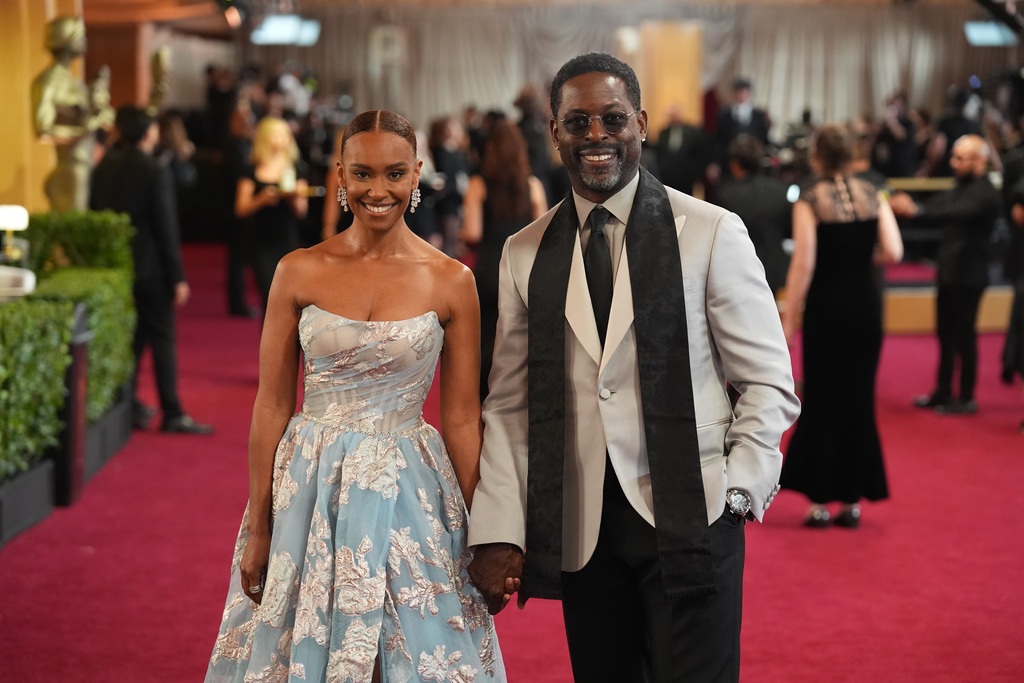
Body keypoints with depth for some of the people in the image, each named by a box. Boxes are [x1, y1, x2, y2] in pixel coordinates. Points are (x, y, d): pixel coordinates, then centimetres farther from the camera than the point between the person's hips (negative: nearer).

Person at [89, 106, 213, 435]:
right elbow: (167, 228, -15)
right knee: (163, 339, -1)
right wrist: (178, 277, -11)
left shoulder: (103, 168, 3)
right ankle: (172, 414, -2)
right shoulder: (155, 172, -15)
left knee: (131, 335, 16)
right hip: (149, 267, -6)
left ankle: (128, 406, 18)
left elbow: (94, 214, 10)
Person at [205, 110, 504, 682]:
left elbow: (461, 418, 2)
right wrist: (258, 528, 0)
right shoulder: (299, 272, -1)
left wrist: (485, 536, 1)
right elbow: (272, 405, 2)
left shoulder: (451, 281, -2)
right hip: (310, 492, 1)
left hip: (410, 495, 0)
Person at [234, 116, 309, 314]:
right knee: (270, 299, -8)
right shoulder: (252, 171, 2)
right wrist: (261, 199, -17)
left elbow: (302, 212, 4)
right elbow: (241, 209, -1)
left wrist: (296, 197, -17)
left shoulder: (296, 168, 6)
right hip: (261, 242, -2)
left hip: (289, 240, 2)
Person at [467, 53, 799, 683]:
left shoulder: (713, 234, -2)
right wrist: (499, 533, 0)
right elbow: (509, 407, 9)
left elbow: (769, 383, 1)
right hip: (579, 532, 3)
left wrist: (735, 493, -9)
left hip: (688, 523, -3)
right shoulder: (525, 254, 8)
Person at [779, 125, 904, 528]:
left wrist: (789, 317, -9)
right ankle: (853, 500, 14)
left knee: (822, 400, 5)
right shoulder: (872, 196, 2)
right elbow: (893, 253, -5)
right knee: (859, 398, 11)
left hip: (825, 303, -3)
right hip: (866, 302, 3)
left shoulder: (809, 201, -10)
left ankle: (820, 502, 6)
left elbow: (803, 264, -14)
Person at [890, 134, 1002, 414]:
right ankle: (943, 392, 24)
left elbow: (956, 212, -32)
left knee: (964, 336, -1)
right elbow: (940, 205, 4)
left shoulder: (986, 194, -17)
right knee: (946, 334, 14)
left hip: (968, 276, -9)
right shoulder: (962, 188, 13)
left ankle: (967, 399, 8)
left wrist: (916, 210, -44)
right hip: (949, 273, 9)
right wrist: (909, 205, -13)